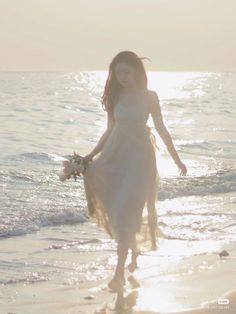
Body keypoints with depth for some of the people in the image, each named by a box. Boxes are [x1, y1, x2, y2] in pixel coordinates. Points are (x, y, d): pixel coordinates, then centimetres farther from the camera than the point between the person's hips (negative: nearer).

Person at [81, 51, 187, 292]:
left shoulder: (149, 97, 2)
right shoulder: (115, 96, 9)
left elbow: (161, 130, 7)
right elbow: (110, 131, 14)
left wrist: (177, 161, 9)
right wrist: (90, 156, 7)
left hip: (140, 157, -4)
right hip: (115, 157, 4)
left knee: (126, 213, -12)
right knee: (115, 213, 3)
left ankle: (120, 274, -13)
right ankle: (133, 250, 30)